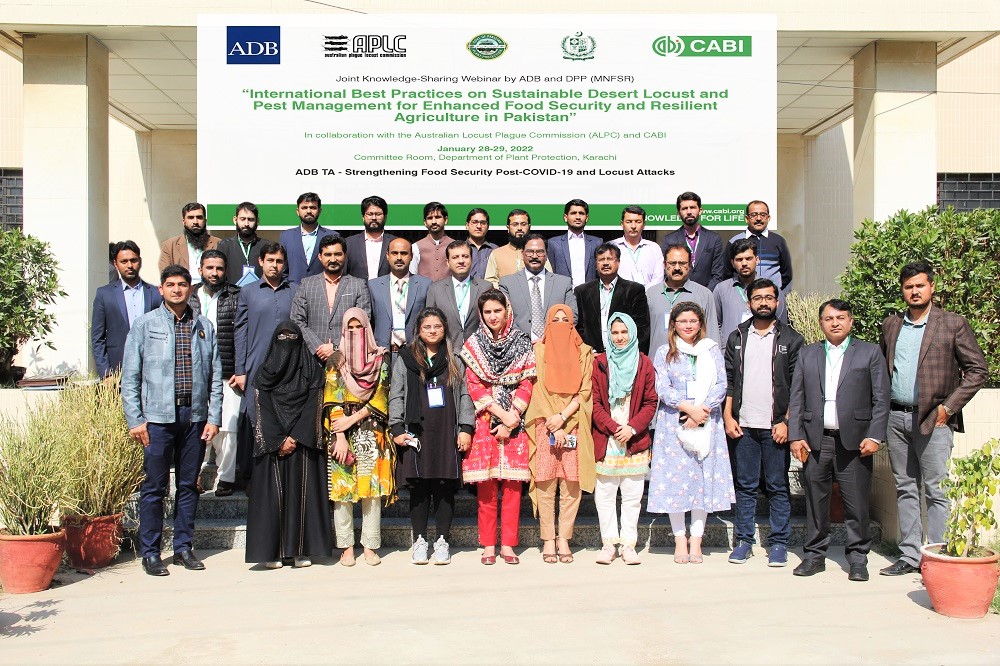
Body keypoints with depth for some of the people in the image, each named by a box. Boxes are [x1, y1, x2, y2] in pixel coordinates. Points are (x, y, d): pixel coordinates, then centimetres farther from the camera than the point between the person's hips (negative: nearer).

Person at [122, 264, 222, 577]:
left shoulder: (204, 327, 10)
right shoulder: (145, 325, 3)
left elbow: (215, 376, 9)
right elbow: (130, 376, 1)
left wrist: (213, 417, 2)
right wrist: (135, 419, -5)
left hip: (195, 416, 3)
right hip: (158, 417, -3)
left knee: (189, 485, 9)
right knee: (154, 487, 1)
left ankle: (183, 548, 20)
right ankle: (150, 553, 11)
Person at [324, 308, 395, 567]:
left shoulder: (380, 360, 7)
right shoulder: (336, 361, 7)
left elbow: (380, 399, 0)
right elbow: (332, 401, 0)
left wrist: (352, 419, -10)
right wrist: (339, 437, -10)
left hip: (372, 435, 0)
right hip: (341, 434, 0)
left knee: (372, 488, -1)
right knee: (342, 488, -1)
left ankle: (370, 547, 6)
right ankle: (347, 547, 6)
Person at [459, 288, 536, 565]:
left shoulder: (522, 344, 8)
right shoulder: (474, 345, 7)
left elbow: (526, 384, 2)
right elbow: (474, 387, 0)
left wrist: (511, 419, -9)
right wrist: (503, 415, -10)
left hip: (515, 422, 0)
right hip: (485, 422, 0)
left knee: (512, 484, -1)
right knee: (486, 484, -2)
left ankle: (508, 544, 6)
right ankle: (488, 545, 7)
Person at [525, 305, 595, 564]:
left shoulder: (584, 352, 11)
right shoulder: (539, 350, 8)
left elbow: (585, 390, 4)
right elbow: (538, 389, 2)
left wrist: (563, 416, -9)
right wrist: (554, 425, -7)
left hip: (574, 424, 1)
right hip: (545, 424, -1)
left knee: (571, 483, -4)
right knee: (545, 483, -4)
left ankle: (564, 539, 4)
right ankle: (548, 540, 2)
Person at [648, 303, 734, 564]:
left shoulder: (712, 351, 10)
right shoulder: (665, 353, 6)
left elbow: (721, 385, 1)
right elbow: (662, 388, -4)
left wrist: (701, 411, -13)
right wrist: (689, 408, -16)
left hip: (706, 425, 1)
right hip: (673, 424, -1)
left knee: (704, 478, 0)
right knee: (675, 478, -2)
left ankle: (696, 539, 8)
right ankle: (679, 538, 8)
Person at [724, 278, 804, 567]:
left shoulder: (791, 339, 2)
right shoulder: (737, 337, 10)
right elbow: (728, 381, 10)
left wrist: (787, 422, -8)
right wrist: (728, 417, 1)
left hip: (776, 426, -2)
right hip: (743, 425, 2)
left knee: (778, 487, 4)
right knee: (745, 486, 7)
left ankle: (779, 543, 12)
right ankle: (744, 541, 15)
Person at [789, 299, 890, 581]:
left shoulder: (870, 353, 6)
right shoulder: (807, 354, 13)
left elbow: (881, 399, 2)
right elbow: (796, 399, 10)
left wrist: (875, 436, -7)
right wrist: (795, 436, 1)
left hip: (854, 441, -2)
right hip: (814, 441, 2)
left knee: (856, 504, 1)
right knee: (815, 502, 8)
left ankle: (857, 558, 14)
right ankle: (814, 555, 19)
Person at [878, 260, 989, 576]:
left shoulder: (953, 324, -1)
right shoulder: (891, 325, 12)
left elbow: (978, 370, -2)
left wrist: (948, 407, -9)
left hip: (932, 419, -5)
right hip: (896, 417, 5)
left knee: (936, 491, -4)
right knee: (905, 489, 10)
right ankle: (910, 556, 18)